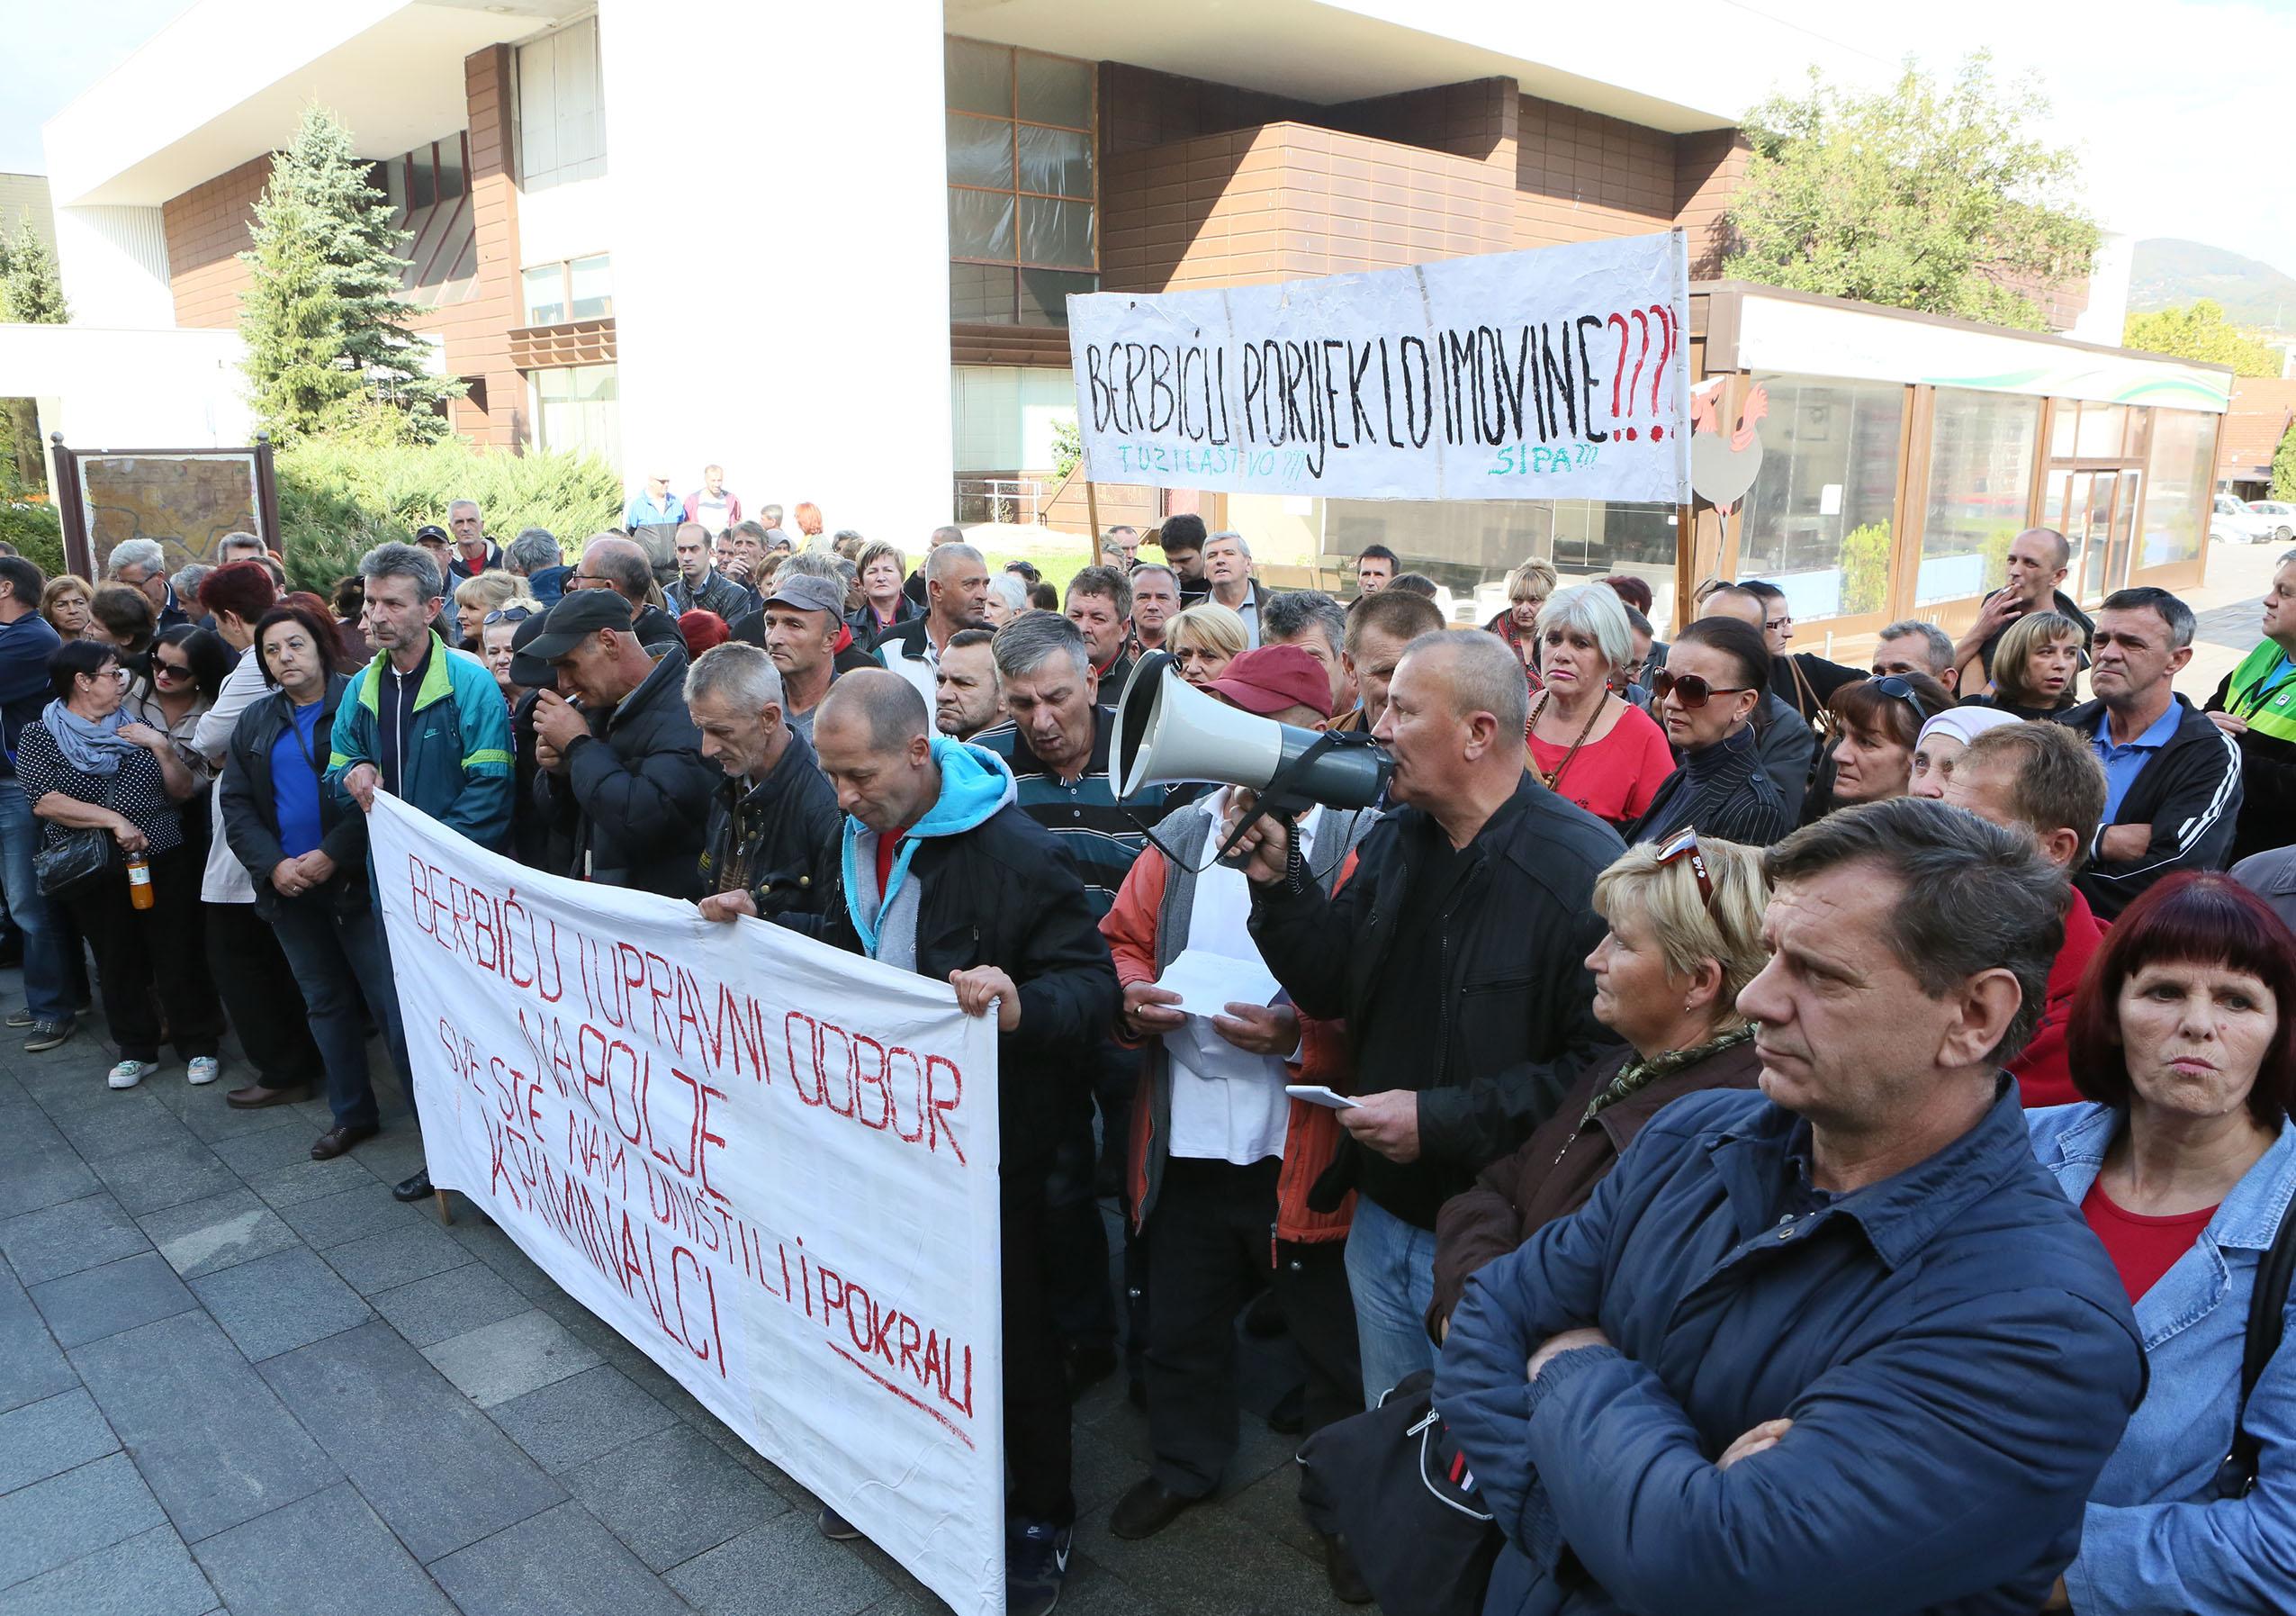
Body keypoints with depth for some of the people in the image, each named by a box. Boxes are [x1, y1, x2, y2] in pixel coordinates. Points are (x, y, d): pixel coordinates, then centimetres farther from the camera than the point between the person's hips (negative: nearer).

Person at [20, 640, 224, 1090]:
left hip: (163, 863, 1)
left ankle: (198, 1046, 12)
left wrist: (162, 747, -9)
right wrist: (114, 820, -20)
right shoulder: (39, 736, 2)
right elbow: (43, 800, -13)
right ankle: (136, 1051, 22)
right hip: (92, 869, -1)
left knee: (179, 955, 1)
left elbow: (183, 791, 6)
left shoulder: (135, 727, 10)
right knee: (116, 961, 8)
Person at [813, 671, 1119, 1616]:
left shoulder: (1015, 853, -23)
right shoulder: (864, 834, 1)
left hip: (986, 1138, -6)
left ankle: (1042, 1515, 29)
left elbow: (1093, 982, -23)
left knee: (1011, 1327, 8)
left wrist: (1023, 1007, -42)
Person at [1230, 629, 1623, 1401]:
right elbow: (1333, 988, 7)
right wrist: (1277, 879, -7)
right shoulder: (1396, 838, 4)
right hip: (1382, 1216, 7)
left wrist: (1444, 1121, -24)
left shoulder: (1585, 869, -22)